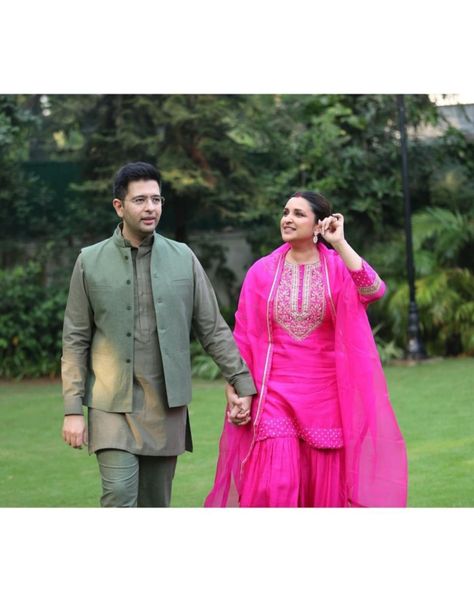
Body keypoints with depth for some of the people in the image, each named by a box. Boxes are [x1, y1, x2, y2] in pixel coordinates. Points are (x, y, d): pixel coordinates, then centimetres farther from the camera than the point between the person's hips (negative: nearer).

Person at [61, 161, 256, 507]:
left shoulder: (183, 258, 5)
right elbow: (75, 341, 3)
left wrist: (241, 382, 2)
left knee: (156, 505, 7)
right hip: (113, 406, -2)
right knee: (119, 497, -14)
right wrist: (73, 410, -2)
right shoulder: (91, 262, 3)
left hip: (167, 405, 2)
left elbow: (213, 328, 9)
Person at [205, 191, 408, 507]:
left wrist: (340, 244, -20)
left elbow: (373, 290, -21)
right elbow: (245, 337, 4)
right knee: (274, 486, -10)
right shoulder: (263, 271, 3)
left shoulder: (338, 268, 1)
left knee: (325, 489, 5)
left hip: (325, 395, 0)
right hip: (275, 394, 0)